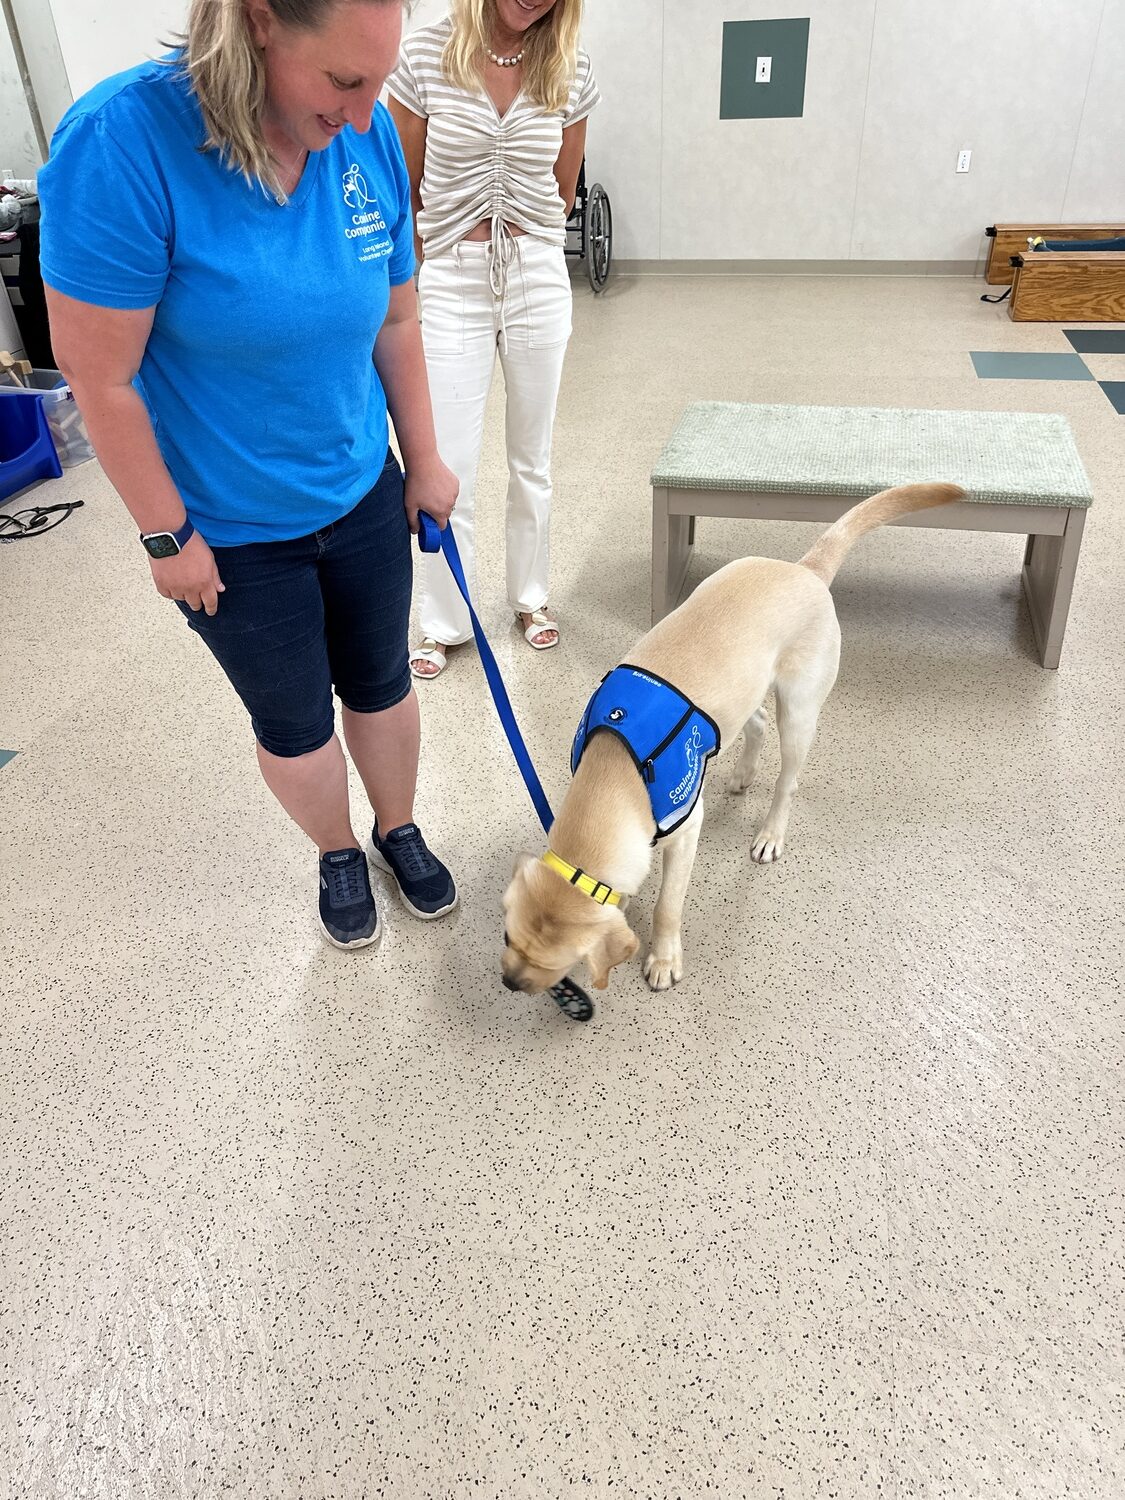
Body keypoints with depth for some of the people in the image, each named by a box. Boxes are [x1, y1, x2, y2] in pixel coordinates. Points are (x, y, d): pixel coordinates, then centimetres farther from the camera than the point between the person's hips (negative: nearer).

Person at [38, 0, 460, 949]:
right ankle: (339, 856, 42)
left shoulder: (369, 138, -10)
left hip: (362, 496, 4)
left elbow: (398, 320, 2)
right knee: (294, 719, 14)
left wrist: (425, 461, 8)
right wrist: (167, 535, -15)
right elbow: (101, 376, -20)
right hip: (233, 532, -4)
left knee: (381, 683, 19)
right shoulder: (124, 144, -25)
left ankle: (399, 831, 45)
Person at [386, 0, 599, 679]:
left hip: (539, 281, 2)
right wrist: (420, 278, 8)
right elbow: (407, 191, 1)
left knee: (533, 458, 11)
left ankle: (531, 594, 30)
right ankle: (444, 622, 15)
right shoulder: (425, 55, -6)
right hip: (452, 285, -2)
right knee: (449, 468, -1)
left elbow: (563, 192, 13)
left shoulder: (572, 72, 0)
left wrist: (524, 251, 15)